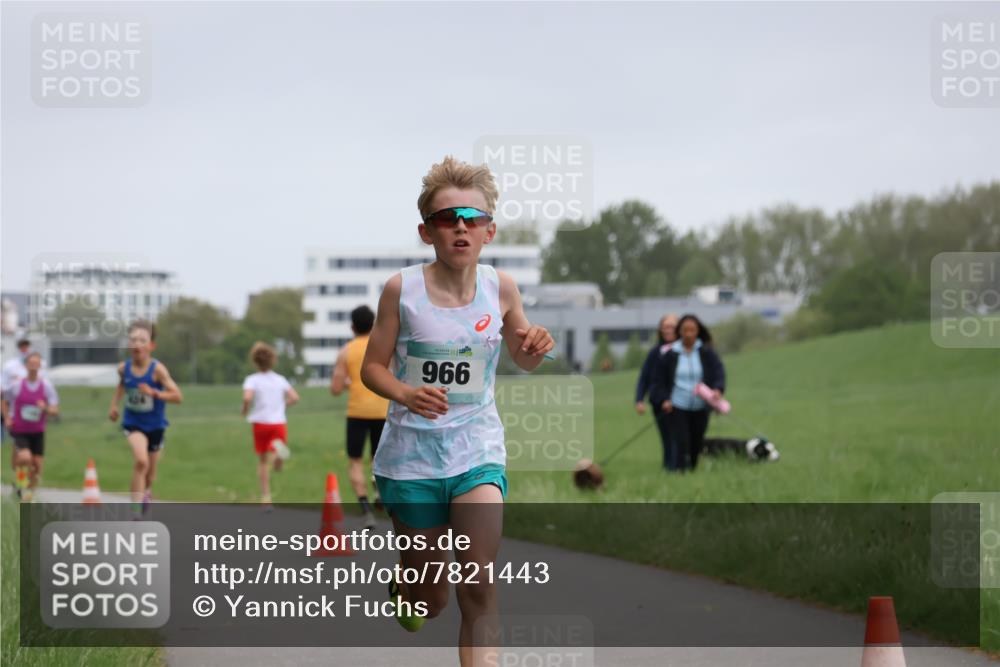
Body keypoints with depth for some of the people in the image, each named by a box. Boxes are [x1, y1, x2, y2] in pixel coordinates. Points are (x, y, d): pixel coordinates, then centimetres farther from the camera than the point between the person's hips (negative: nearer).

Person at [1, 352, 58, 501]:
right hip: (19, 431, -2)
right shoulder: (16, 384, -8)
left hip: (37, 432, 2)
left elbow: (55, 410, -5)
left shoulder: (46, 385, -5)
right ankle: (22, 484, 7)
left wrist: (45, 408, -26)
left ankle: (31, 489, 25)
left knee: (37, 464, 1)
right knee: (25, 458, -23)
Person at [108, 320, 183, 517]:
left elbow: (177, 396, -22)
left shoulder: (157, 369, -21)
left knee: (150, 468, 19)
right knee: (141, 461, -25)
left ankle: (147, 491, 54)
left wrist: (154, 393, -35)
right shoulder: (124, 368, -11)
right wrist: (114, 405, 4)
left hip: (155, 425, 0)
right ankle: (135, 509, -19)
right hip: (133, 423, 0)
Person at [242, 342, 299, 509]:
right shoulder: (280, 379, 8)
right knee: (277, 465, -3)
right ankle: (278, 448, -39)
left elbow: (247, 397, -21)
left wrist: (245, 410, -1)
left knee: (263, 461, 12)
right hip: (279, 422, 1)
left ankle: (265, 497, 9)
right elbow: (295, 397, 2)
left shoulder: (252, 380, -3)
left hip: (261, 423, -1)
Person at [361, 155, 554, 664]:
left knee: (478, 587, -17)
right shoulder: (402, 289, -10)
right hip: (413, 451, -1)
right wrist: (406, 394, -24)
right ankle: (400, 585, 48)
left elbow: (522, 361, 12)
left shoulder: (500, 287, -4)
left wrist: (535, 348, -12)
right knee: (429, 603, 11)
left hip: (477, 449, 1)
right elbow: (372, 366, -3)